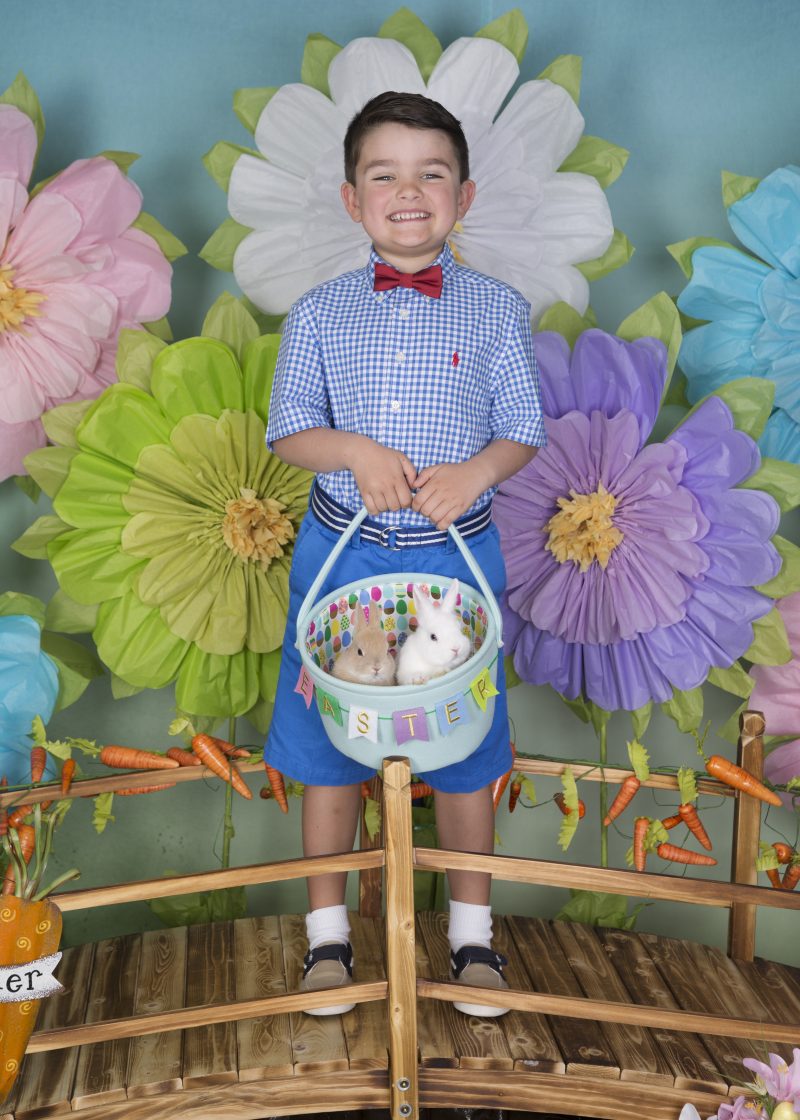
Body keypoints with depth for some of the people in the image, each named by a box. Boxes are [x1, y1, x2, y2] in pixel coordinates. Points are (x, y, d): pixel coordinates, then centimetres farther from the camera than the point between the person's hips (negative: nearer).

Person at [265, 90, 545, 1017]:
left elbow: (523, 429, 2)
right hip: (339, 550, 1)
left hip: (457, 556, 0)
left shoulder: (497, 310, 1)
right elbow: (289, 429, 1)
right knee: (326, 738, 9)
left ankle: (472, 929, 30)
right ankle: (328, 928, 28)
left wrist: (477, 470, -18)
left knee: (462, 743, 9)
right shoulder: (319, 313, 2)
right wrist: (355, 449, -18)